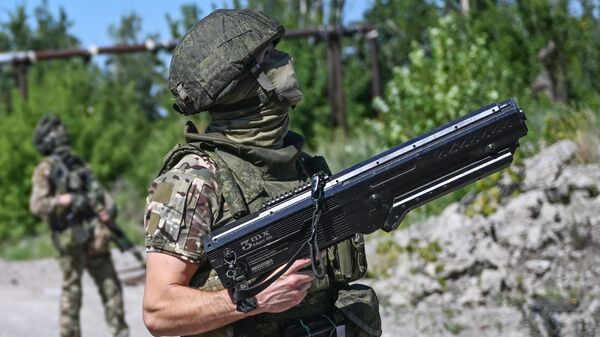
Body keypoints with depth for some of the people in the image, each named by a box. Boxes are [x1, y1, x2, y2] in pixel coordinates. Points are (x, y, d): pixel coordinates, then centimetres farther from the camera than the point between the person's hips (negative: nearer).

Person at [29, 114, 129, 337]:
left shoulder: (78, 164, 17)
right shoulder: (45, 169, -2)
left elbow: (97, 189, 13)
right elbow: (36, 205, -12)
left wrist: (108, 208, -7)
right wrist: (62, 201, -26)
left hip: (94, 235, 6)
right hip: (70, 239, -6)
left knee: (110, 284, 5)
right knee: (71, 289, -2)